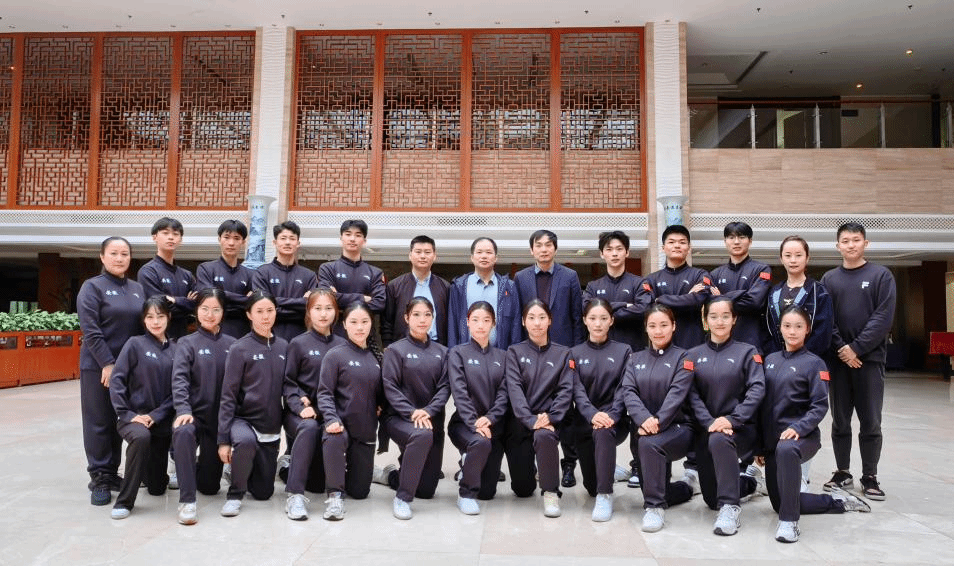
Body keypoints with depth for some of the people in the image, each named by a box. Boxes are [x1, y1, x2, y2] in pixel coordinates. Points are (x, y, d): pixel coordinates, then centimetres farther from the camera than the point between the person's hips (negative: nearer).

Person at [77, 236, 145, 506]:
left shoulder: (138, 289, 11)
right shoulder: (92, 287, -4)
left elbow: (146, 325, 14)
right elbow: (90, 330, -12)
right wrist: (107, 363, -18)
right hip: (98, 366, -5)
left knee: (121, 421, 10)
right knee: (99, 422, 1)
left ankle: (113, 473, 20)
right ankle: (99, 479, 7)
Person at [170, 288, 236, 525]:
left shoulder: (231, 344, 5)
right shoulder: (188, 343, 0)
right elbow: (179, 379, -13)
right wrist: (183, 409, -29)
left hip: (220, 419, 2)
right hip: (194, 414, -2)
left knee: (209, 486, 7)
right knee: (183, 432, -39)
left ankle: (197, 469, 44)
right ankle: (187, 501, -28)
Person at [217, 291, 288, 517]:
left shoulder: (283, 347, 3)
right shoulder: (239, 348, -8)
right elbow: (228, 396, -9)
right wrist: (223, 439, -12)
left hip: (272, 427, 4)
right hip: (243, 419, -4)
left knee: (264, 491, 9)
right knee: (246, 441, -40)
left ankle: (241, 469, 42)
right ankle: (235, 494, -12)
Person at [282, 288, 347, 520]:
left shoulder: (342, 345, 5)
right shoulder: (299, 343, 0)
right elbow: (287, 382, -3)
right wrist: (300, 406, -19)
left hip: (330, 414, 3)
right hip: (300, 414, -3)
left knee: (319, 484, 3)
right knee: (309, 428, -40)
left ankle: (293, 464, 38)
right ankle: (295, 495, -33)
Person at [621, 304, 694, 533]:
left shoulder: (682, 357, 1)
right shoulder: (636, 359, 12)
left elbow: (676, 395, -14)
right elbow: (628, 391, -4)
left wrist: (657, 423, -28)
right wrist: (644, 419, -23)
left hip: (676, 427, -5)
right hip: (644, 428, 5)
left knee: (650, 443, -34)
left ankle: (655, 507, -20)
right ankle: (683, 490, 37)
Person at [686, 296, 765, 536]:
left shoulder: (747, 352, 3)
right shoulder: (693, 355, 8)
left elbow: (757, 390, -9)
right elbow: (692, 395, -1)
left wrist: (731, 420, -22)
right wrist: (709, 422, -18)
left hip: (740, 427, -3)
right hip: (706, 428, 3)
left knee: (719, 440, -39)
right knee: (711, 499, 7)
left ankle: (730, 507, -25)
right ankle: (745, 482, 40)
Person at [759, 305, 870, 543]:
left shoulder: (814, 363, -2)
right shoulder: (770, 360, 12)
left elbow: (820, 406, -9)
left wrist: (798, 428, -25)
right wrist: (760, 443, 12)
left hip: (802, 436, -6)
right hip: (771, 438, 6)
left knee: (786, 449, -43)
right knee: (779, 503, 8)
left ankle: (789, 520, -31)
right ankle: (836, 500, 29)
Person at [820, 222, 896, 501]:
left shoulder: (881, 275, 2)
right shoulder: (829, 279, 9)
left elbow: (883, 318, -7)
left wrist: (856, 348, -13)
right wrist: (840, 348, -10)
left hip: (869, 358, -2)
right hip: (838, 359, 2)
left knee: (870, 422, 2)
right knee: (840, 421, 8)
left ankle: (870, 477, 13)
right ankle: (843, 472, 19)